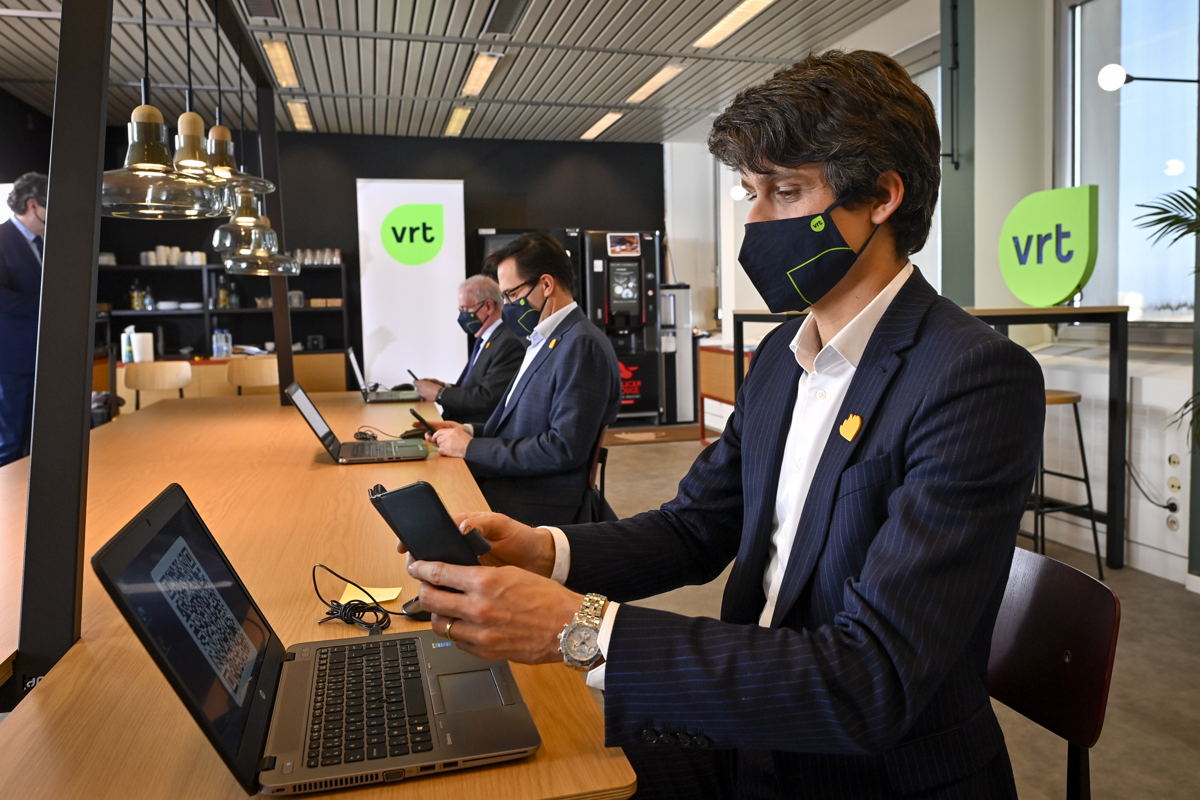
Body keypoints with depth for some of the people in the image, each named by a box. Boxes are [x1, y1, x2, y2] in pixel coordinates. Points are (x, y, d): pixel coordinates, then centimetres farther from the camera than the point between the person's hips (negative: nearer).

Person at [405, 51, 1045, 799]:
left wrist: (582, 628, -31)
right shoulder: (782, 353, 3)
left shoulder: (980, 378, -22)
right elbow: (696, 527, 8)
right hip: (753, 730, 6)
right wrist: (548, 551, -11)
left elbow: (873, 684, -28)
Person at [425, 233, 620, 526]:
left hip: (540, 507, -9)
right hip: (505, 485, 9)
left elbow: (565, 448, -21)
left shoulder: (583, 346, -15)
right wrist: (470, 432, 5)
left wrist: (471, 447, -14)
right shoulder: (544, 340, 16)